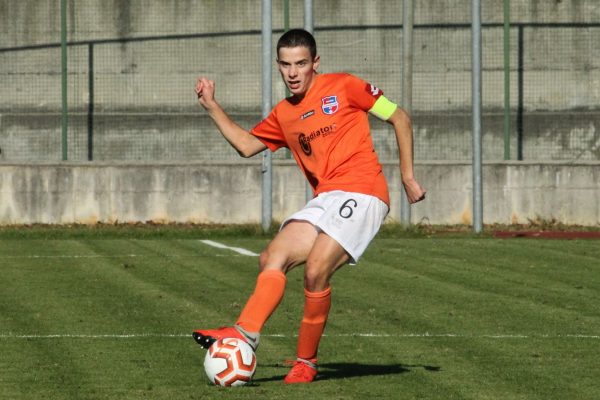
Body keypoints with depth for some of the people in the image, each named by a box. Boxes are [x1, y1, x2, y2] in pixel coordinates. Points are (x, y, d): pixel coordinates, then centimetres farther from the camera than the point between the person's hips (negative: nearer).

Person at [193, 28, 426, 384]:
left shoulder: (343, 87, 0)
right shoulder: (283, 114, 18)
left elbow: (400, 118, 5)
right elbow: (247, 145, 30)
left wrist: (408, 177, 2)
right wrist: (212, 108, 21)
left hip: (361, 193, -7)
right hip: (325, 201, 7)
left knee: (315, 271, -20)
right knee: (272, 259, -12)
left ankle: (306, 362, -9)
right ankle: (245, 333, -25)